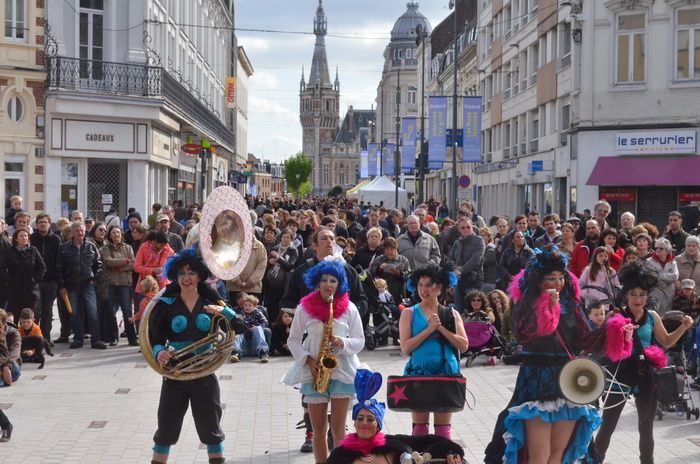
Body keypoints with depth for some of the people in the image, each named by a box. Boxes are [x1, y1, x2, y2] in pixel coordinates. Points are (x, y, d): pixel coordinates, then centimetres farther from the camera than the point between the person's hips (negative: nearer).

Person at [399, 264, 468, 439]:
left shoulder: (451, 314, 7)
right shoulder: (410, 313, 3)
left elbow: (463, 345, -2)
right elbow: (406, 347, -7)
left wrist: (441, 328, -11)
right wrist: (429, 329, -14)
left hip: (446, 373, 1)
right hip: (418, 373, -1)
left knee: (444, 427, 5)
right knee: (420, 426, 4)